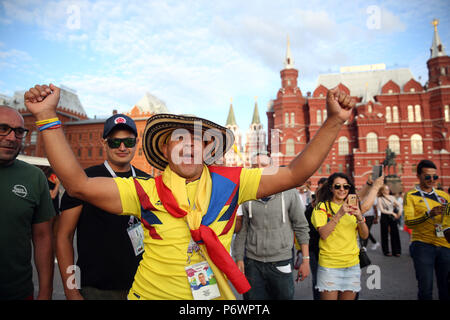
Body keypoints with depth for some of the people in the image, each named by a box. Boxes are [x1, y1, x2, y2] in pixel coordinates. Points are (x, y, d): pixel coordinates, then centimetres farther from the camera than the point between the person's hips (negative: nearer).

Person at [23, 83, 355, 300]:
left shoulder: (229, 182, -9)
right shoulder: (146, 191, -11)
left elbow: (294, 174, -11)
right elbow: (77, 183, -15)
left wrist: (334, 122, -17)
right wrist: (48, 117, -21)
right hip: (151, 294, 0)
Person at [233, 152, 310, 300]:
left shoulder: (289, 192, -3)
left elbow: (301, 227, 1)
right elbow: (242, 230, 5)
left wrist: (306, 260, 0)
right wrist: (239, 259, 1)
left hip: (281, 262, -1)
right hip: (252, 263, 1)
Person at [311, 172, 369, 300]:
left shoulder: (352, 207, 12)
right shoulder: (322, 206, -4)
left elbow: (364, 235, 4)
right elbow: (323, 234, -16)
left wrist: (360, 217, -14)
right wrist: (339, 214, -24)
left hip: (352, 264, 5)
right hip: (329, 264, -4)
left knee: (349, 296, 10)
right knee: (329, 296, -1)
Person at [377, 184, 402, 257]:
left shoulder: (391, 197, 8)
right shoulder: (379, 199, -4)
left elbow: (399, 205, 10)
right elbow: (382, 210, -10)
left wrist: (400, 211, -8)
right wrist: (392, 213, -14)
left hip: (393, 217, 4)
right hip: (385, 217, -3)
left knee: (395, 234, 3)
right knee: (385, 235, 3)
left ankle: (396, 251, 13)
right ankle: (386, 251, 12)